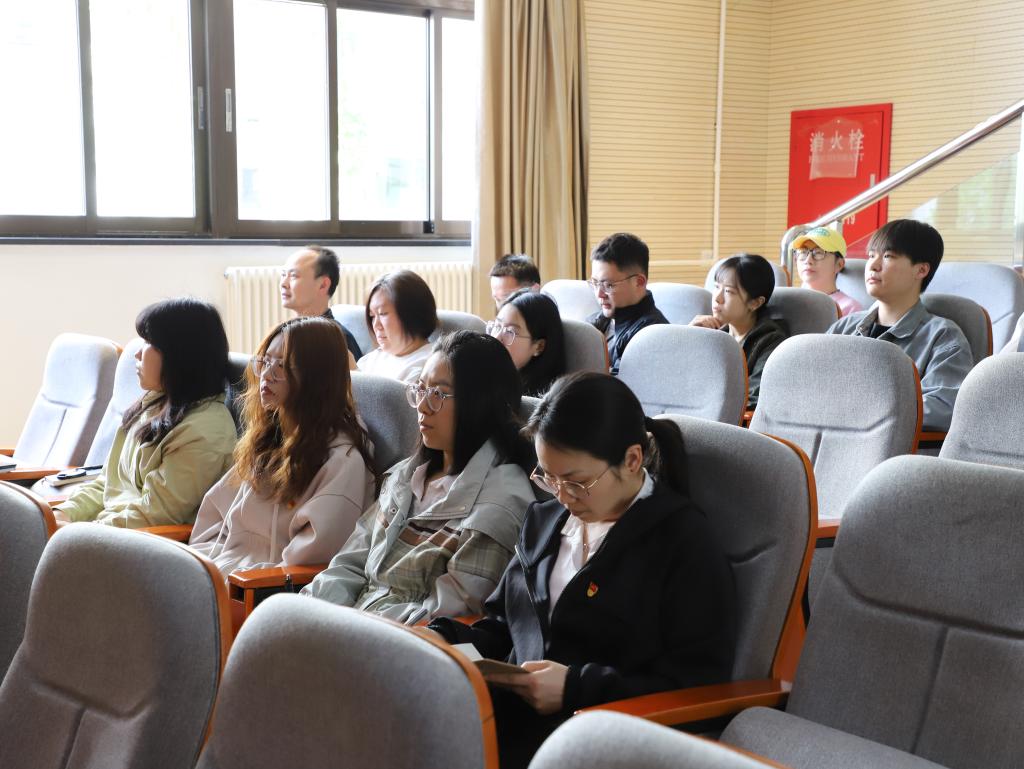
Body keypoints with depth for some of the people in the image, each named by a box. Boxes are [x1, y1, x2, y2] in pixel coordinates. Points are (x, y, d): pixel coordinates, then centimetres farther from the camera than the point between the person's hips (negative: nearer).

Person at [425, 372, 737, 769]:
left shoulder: (686, 544, -3)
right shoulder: (544, 520, 18)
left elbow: (699, 682, -9)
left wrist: (576, 687, -16)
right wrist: (441, 640, 4)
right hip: (508, 717, 7)